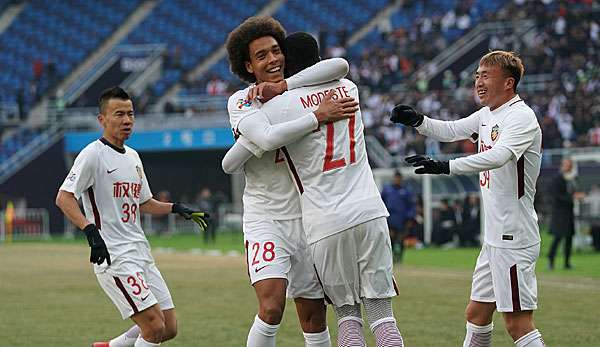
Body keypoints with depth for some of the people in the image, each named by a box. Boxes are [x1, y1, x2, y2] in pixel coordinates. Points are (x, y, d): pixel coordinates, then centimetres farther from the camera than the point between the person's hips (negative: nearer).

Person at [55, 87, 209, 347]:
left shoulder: (132, 157, 17)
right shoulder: (93, 154, -8)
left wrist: (176, 208, 13)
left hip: (141, 254, 8)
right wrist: (90, 230, -30)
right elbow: (63, 198, -17)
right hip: (113, 257, -8)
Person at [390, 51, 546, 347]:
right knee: (477, 314, 15)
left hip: (514, 239, -10)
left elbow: (499, 156, -32)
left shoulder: (521, 117, -16)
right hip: (495, 237, 10)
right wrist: (417, 120, 6)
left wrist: (446, 167, -41)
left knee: (518, 322, -11)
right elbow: (449, 131, 26)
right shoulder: (487, 115, 14)